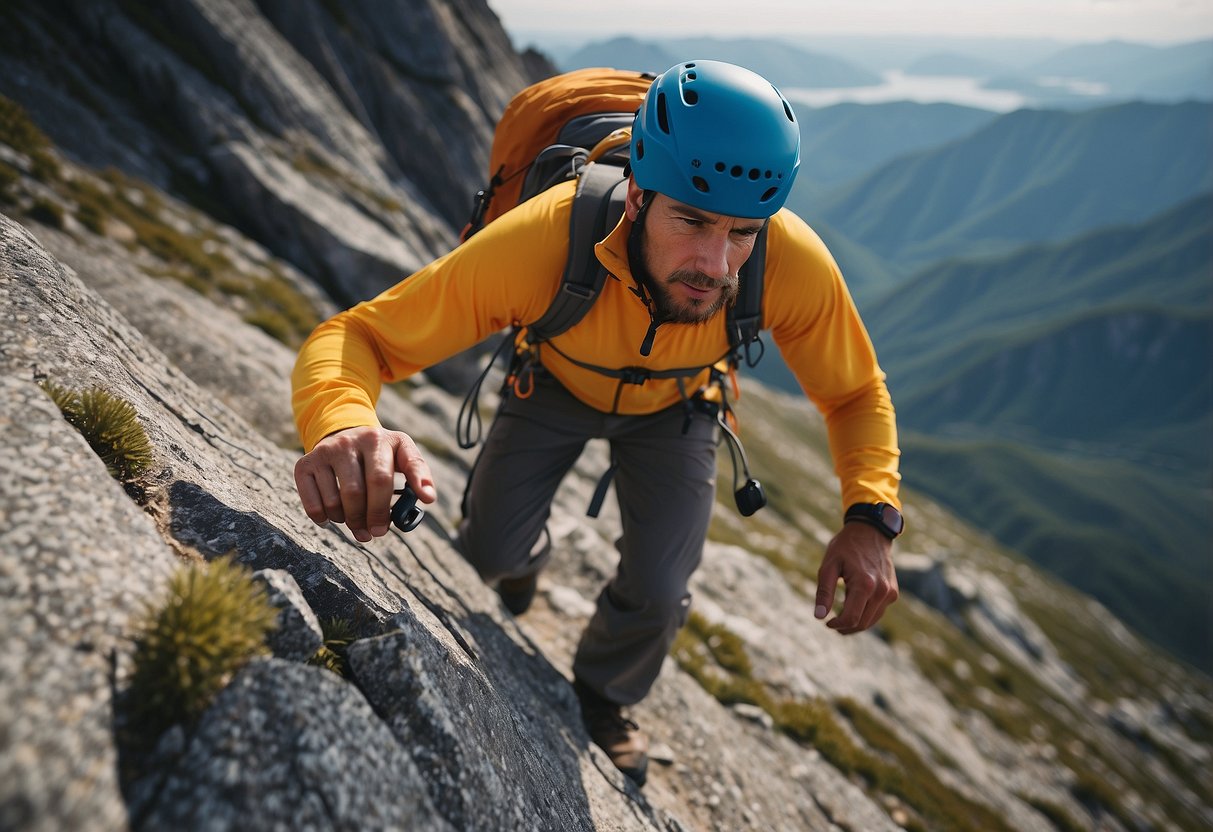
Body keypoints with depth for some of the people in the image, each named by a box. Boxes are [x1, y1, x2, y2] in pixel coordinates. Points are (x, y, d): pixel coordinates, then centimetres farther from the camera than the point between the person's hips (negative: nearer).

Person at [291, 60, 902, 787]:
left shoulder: (795, 266, -39)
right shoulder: (538, 243, -45)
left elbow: (857, 392, -20)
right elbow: (356, 336, -40)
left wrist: (870, 519, -38)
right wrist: (342, 426, -64)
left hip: (676, 403, 1)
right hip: (558, 381, 0)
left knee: (657, 591, -7)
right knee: (491, 553, -3)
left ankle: (604, 695, 31)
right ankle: (528, 554, 41)